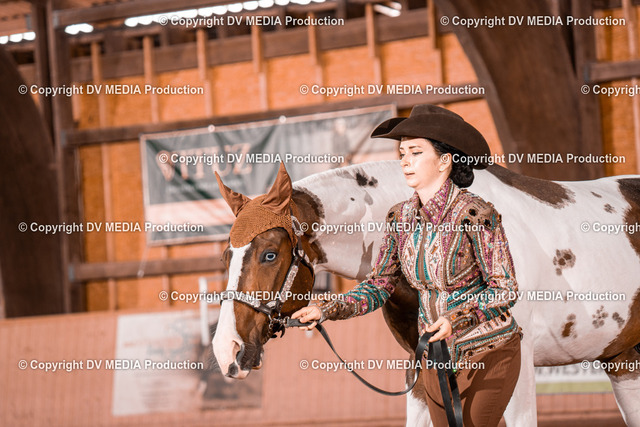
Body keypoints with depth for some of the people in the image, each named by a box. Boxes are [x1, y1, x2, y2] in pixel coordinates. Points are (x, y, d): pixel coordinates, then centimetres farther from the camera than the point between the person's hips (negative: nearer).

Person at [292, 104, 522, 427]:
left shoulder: (475, 214, -19)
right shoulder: (402, 218, -1)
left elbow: (505, 289, -16)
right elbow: (378, 286, 4)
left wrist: (458, 319, -31)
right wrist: (326, 310, -11)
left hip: (488, 354, -6)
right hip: (438, 354, 6)